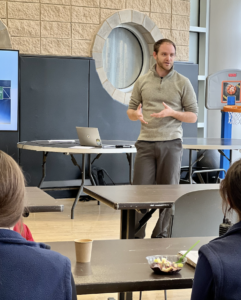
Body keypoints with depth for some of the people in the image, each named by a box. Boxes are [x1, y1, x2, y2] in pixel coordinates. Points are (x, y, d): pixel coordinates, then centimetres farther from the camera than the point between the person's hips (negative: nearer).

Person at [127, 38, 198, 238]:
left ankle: (161, 236, 16)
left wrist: (172, 113, -14)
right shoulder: (142, 82, 10)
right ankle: (136, 236, 7)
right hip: (146, 144, 1)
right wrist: (136, 114, -11)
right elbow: (131, 111, 13)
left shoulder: (183, 83, 4)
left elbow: (193, 116, 3)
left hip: (171, 144, -1)